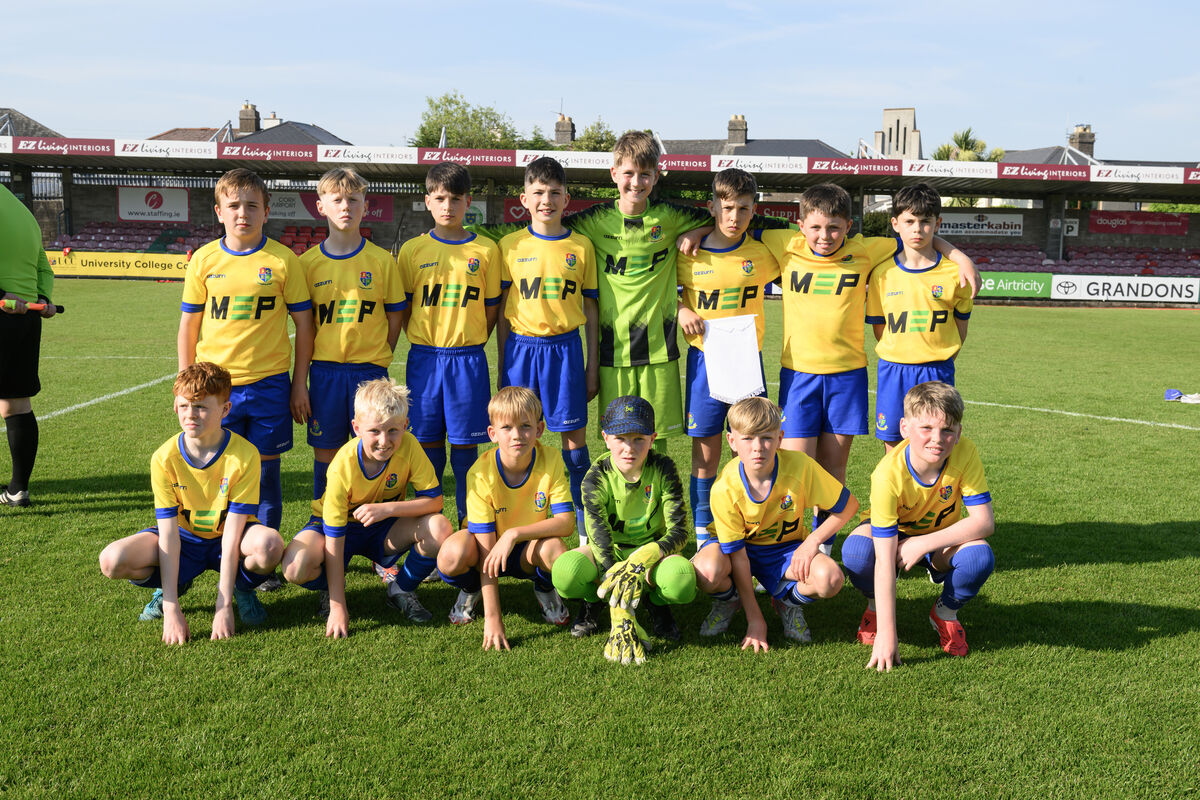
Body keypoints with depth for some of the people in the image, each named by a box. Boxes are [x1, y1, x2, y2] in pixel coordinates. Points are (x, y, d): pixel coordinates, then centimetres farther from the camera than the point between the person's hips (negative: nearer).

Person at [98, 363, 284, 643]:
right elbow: (168, 533, -19)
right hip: (185, 539, 2)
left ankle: (242, 588, 0)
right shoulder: (164, 458, -16)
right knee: (112, 561, -25)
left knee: (270, 545, -37)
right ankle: (174, 586, 8)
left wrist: (223, 606, -28)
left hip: (228, 540, -2)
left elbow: (232, 532, -24)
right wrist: (171, 610, -26)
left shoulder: (244, 455, -22)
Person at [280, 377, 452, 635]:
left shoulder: (408, 447, -23)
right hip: (341, 525, -2)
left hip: (385, 528, 2)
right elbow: (334, 539, -26)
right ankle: (332, 589, 6)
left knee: (439, 529, -27)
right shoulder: (343, 466, -30)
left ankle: (402, 589, 1)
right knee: (296, 568, -32)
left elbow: (435, 500, -20)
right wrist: (338, 607, -27)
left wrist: (388, 508, -36)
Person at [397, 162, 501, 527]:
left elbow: (492, 308, 8)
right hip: (424, 358, 1)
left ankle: (467, 521, 15)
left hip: (467, 359, -1)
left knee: (465, 443, 4)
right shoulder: (413, 250, 4)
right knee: (428, 442, 6)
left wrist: (467, 342, 2)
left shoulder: (485, 250, 3)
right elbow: (402, 309, 8)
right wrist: (426, 342, 1)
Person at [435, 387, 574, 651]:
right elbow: (486, 550, -26)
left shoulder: (551, 460, -20)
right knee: (452, 555, -34)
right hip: (490, 544, -1)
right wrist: (493, 617, -29)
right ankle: (471, 589, 6)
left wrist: (514, 533, -36)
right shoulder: (481, 473, -25)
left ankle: (544, 588, 5)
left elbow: (566, 522, -23)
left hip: (529, 549, 1)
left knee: (554, 548, -34)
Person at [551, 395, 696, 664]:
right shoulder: (597, 478, -18)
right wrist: (620, 618, -36)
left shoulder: (662, 469, -16)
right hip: (609, 553, 0)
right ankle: (592, 603, 3)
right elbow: (599, 539, -27)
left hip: (653, 550, 0)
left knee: (682, 578, -36)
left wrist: (641, 560, -37)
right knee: (566, 571, -34)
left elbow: (679, 532, -16)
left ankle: (658, 603, 2)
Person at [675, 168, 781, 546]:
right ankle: (702, 530, 15)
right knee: (705, 449, 4)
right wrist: (681, 310, -6)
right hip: (704, 358, -1)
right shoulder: (691, 253, -2)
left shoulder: (762, 252, 0)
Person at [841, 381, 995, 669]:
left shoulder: (965, 453, -28)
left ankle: (946, 612, 2)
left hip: (942, 539, 2)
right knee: (856, 551, -35)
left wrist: (923, 543, -34)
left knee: (980, 557, -31)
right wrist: (887, 633, -38)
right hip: (892, 533, -2)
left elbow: (984, 521, -25)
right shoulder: (889, 474, -35)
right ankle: (876, 608, 1)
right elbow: (884, 560, -36)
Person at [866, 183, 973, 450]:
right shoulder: (883, 273, 0)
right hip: (893, 371, 1)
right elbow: (879, 327, 7)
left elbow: (961, 323, 8)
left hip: (937, 372, -1)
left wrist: (941, 360, 3)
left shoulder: (954, 272, -2)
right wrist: (899, 356, 2)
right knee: (892, 447, 6)